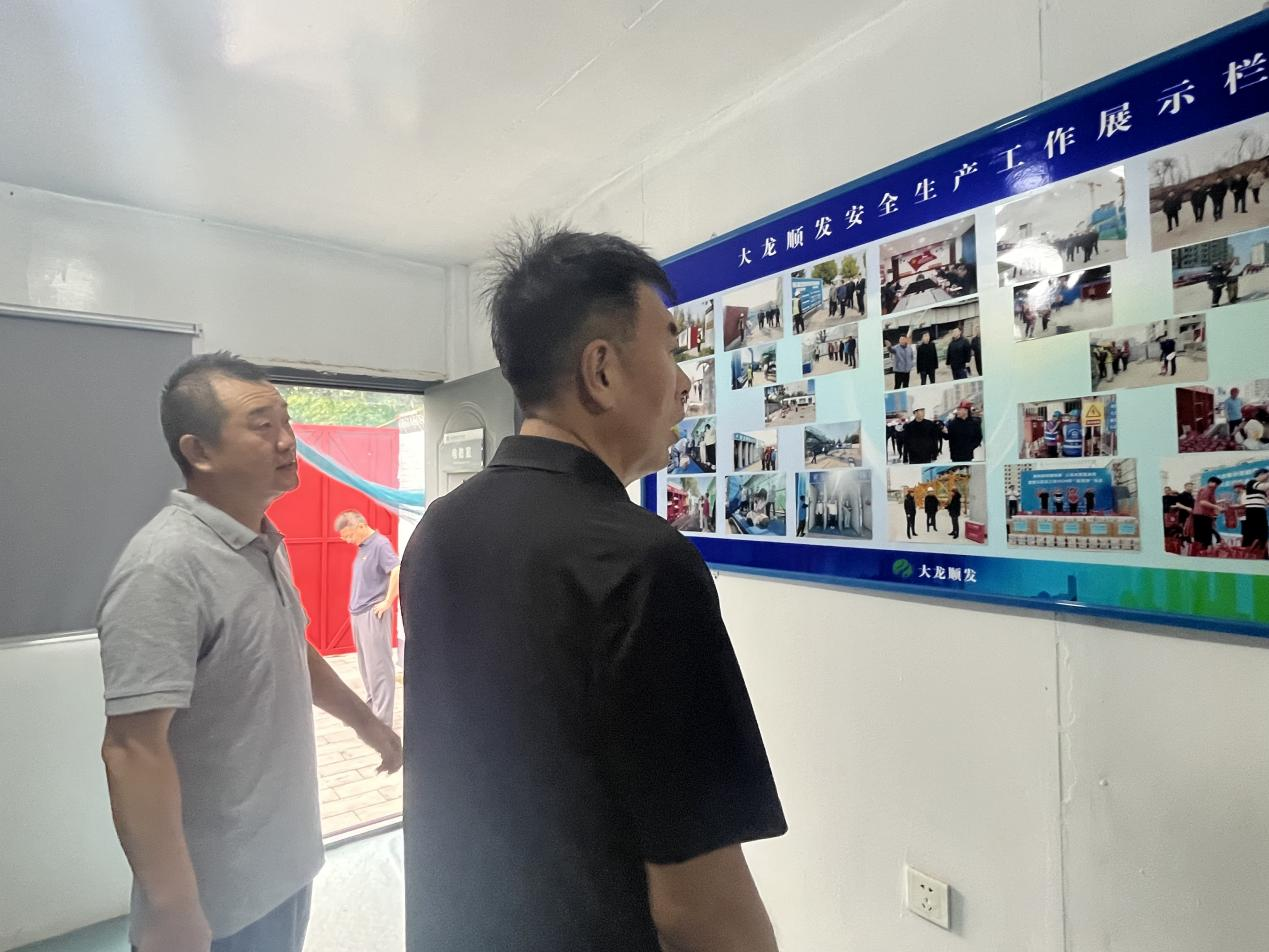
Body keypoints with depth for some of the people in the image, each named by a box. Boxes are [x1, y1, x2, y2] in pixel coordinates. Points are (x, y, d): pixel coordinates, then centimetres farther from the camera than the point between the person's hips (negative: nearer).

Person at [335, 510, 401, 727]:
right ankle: (371, 709, 29)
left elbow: (397, 571, -26)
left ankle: (382, 721, 1)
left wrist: (387, 602, -20)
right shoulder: (362, 547, 13)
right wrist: (354, 605, 13)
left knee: (378, 666, -4)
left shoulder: (380, 544, -14)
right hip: (358, 613, 9)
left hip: (374, 614, -9)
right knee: (365, 666, 16)